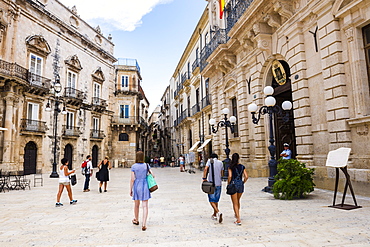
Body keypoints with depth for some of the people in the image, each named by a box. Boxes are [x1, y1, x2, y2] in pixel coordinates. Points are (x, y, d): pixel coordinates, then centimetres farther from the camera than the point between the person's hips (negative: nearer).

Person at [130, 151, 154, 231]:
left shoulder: (134, 166, -6)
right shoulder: (146, 165, -1)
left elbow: (132, 179, -7)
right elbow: (153, 175, -2)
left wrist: (130, 190, 0)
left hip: (136, 186, 0)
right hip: (145, 185, 0)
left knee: (136, 205, 18)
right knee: (145, 206, 1)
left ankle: (136, 220, 39)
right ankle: (144, 224, -5)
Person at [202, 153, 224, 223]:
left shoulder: (210, 161, 1)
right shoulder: (220, 162, 10)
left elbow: (205, 169, -15)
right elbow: (221, 174, 14)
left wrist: (204, 178, -12)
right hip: (219, 183, 4)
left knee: (211, 200, 0)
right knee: (216, 200, 16)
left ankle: (218, 212, -19)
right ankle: (214, 215, 24)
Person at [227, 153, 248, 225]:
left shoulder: (231, 167, -8)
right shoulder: (242, 166, 2)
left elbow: (230, 176, -17)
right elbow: (246, 177, -3)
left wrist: (228, 184, -4)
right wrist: (242, 183, 11)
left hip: (233, 185, -4)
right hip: (240, 185, 4)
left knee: (235, 203, 3)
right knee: (238, 201, 25)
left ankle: (238, 220, -2)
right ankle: (237, 214, 44)